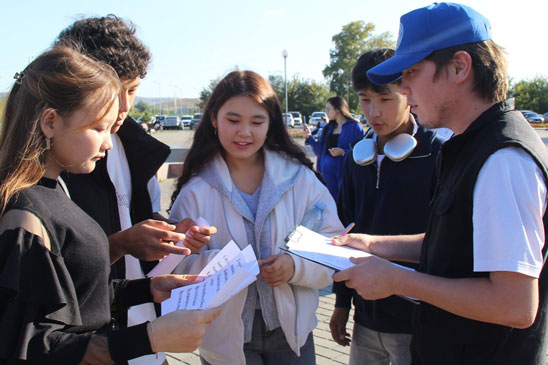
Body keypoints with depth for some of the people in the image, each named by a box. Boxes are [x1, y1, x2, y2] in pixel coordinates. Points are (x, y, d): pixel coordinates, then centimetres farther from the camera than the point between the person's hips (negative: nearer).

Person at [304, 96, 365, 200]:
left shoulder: (354, 127, -8)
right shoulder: (329, 128, 12)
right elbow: (319, 149, 14)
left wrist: (343, 152, -22)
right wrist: (309, 136, 5)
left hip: (344, 172, -6)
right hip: (327, 171, 6)